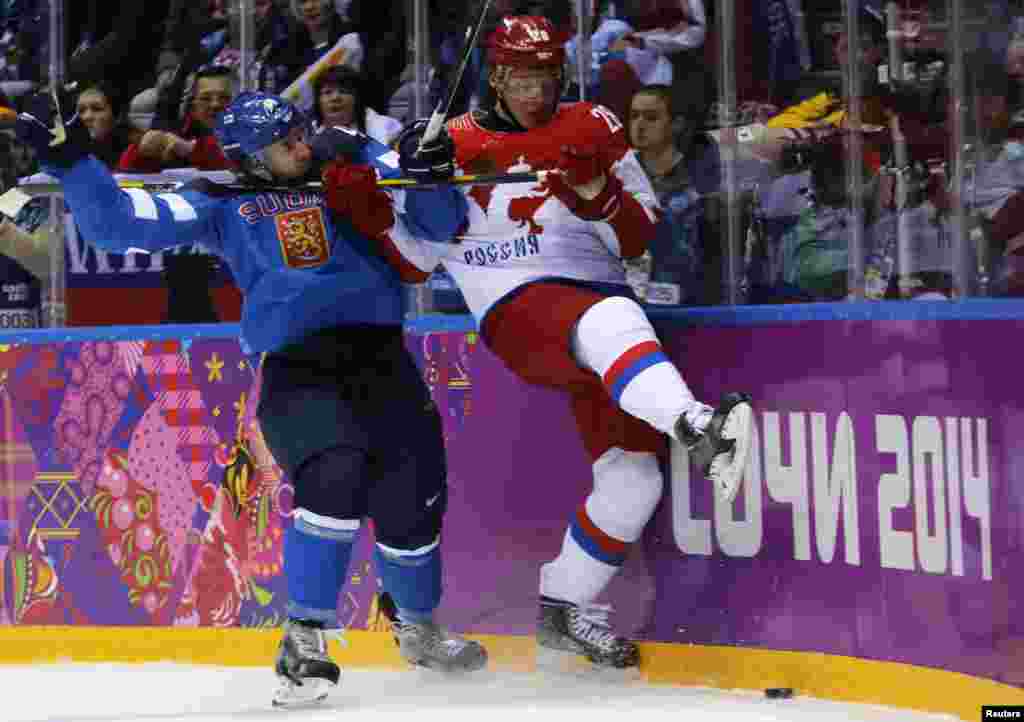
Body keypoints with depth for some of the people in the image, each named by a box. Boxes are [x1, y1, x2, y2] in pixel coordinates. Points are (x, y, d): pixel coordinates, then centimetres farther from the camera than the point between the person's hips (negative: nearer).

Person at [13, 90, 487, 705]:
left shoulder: (349, 165, 14)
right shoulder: (222, 203, 10)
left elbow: (440, 222, 9)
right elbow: (117, 223, 5)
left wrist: (431, 173, -10)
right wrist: (69, 162, -6)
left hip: (380, 357, 2)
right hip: (297, 372, -2)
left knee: (412, 499, 0)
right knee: (334, 479, -26)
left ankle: (417, 626, 32)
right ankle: (305, 639, -11)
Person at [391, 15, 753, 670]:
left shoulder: (594, 130, 13)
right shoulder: (463, 143, 7)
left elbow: (638, 238, 8)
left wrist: (599, 193, -12)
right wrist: (417, 180, -12)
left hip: (601, 294, 5)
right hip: (519, 311, -4)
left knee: (633, 476, -5)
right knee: (613, 323, -39)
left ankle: (561, 612, 11)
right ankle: (696, 425, -68)